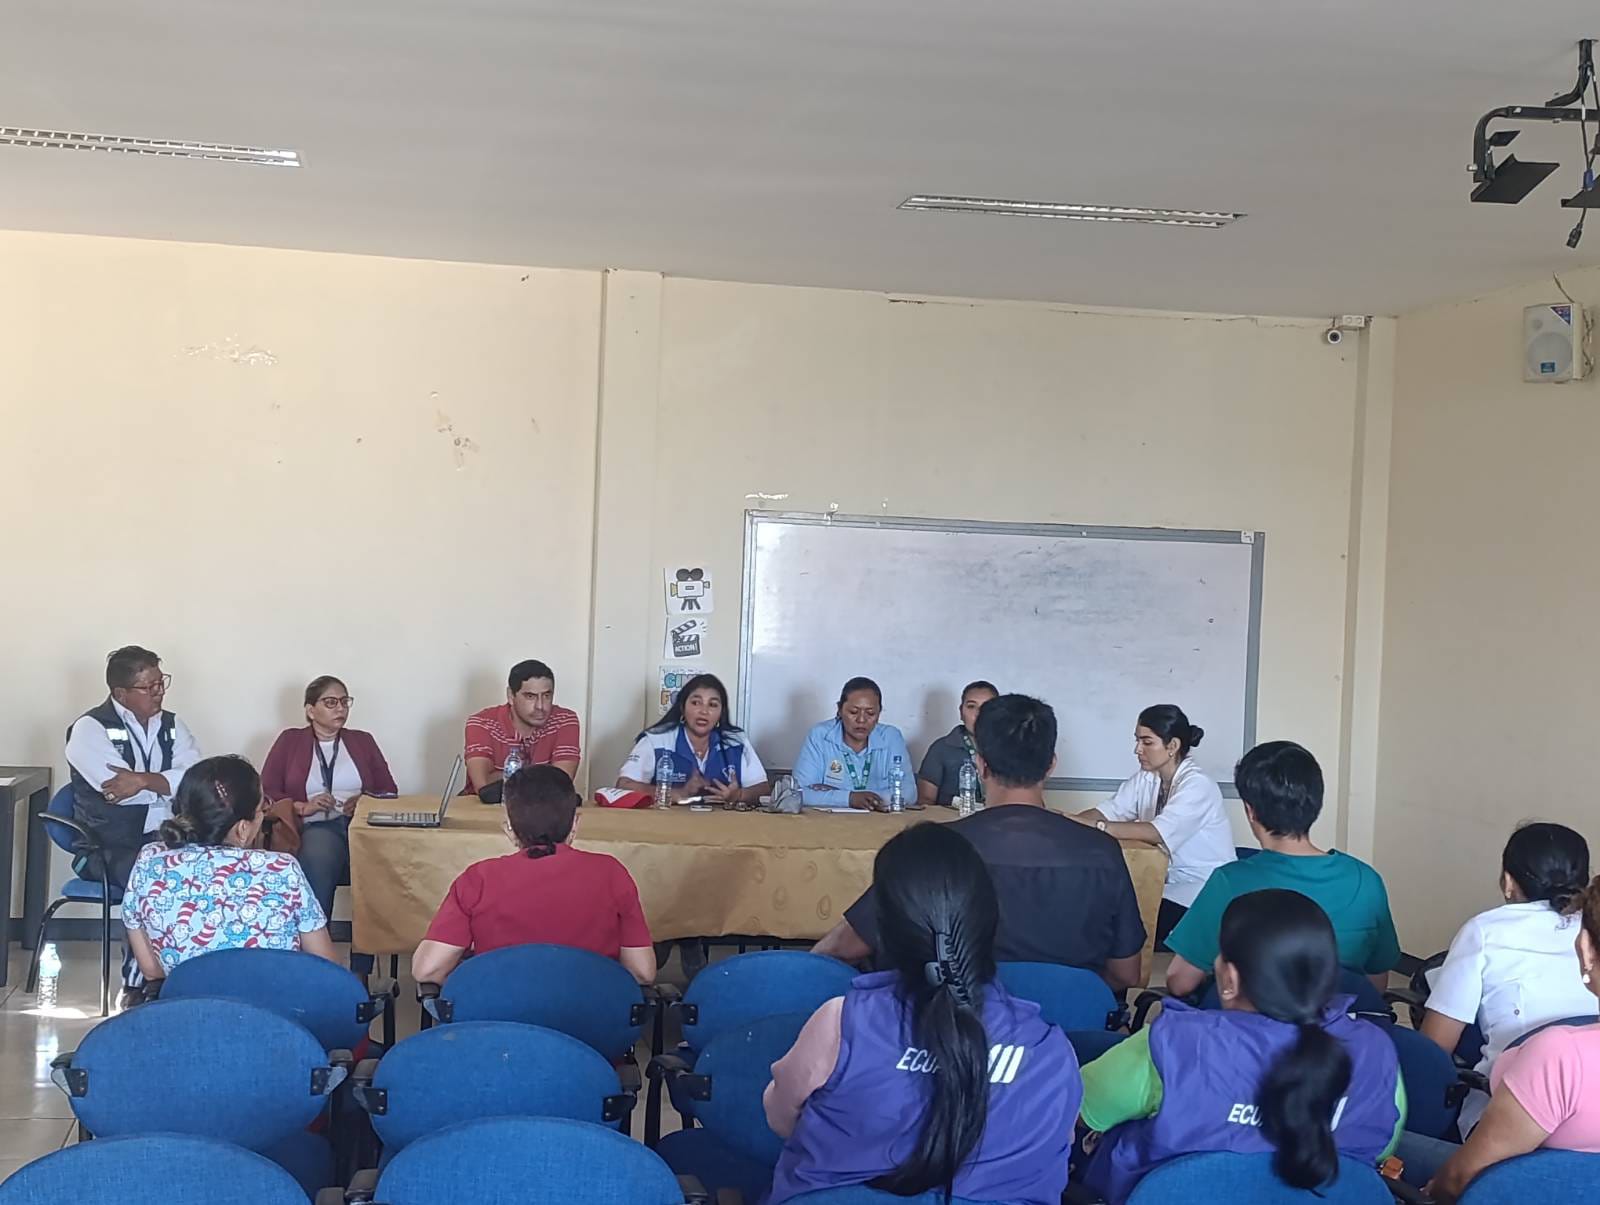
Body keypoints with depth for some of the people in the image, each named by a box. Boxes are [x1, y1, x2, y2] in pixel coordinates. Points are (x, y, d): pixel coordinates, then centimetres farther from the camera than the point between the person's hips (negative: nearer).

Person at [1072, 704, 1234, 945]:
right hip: (1169, 881, 7)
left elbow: (1160, 832, -33)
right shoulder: (1146, 778, 6)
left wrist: (1095, 826, -40)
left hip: (1204, 892, -7)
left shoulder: (1197, 785, -19)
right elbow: (1109, 811, -4)